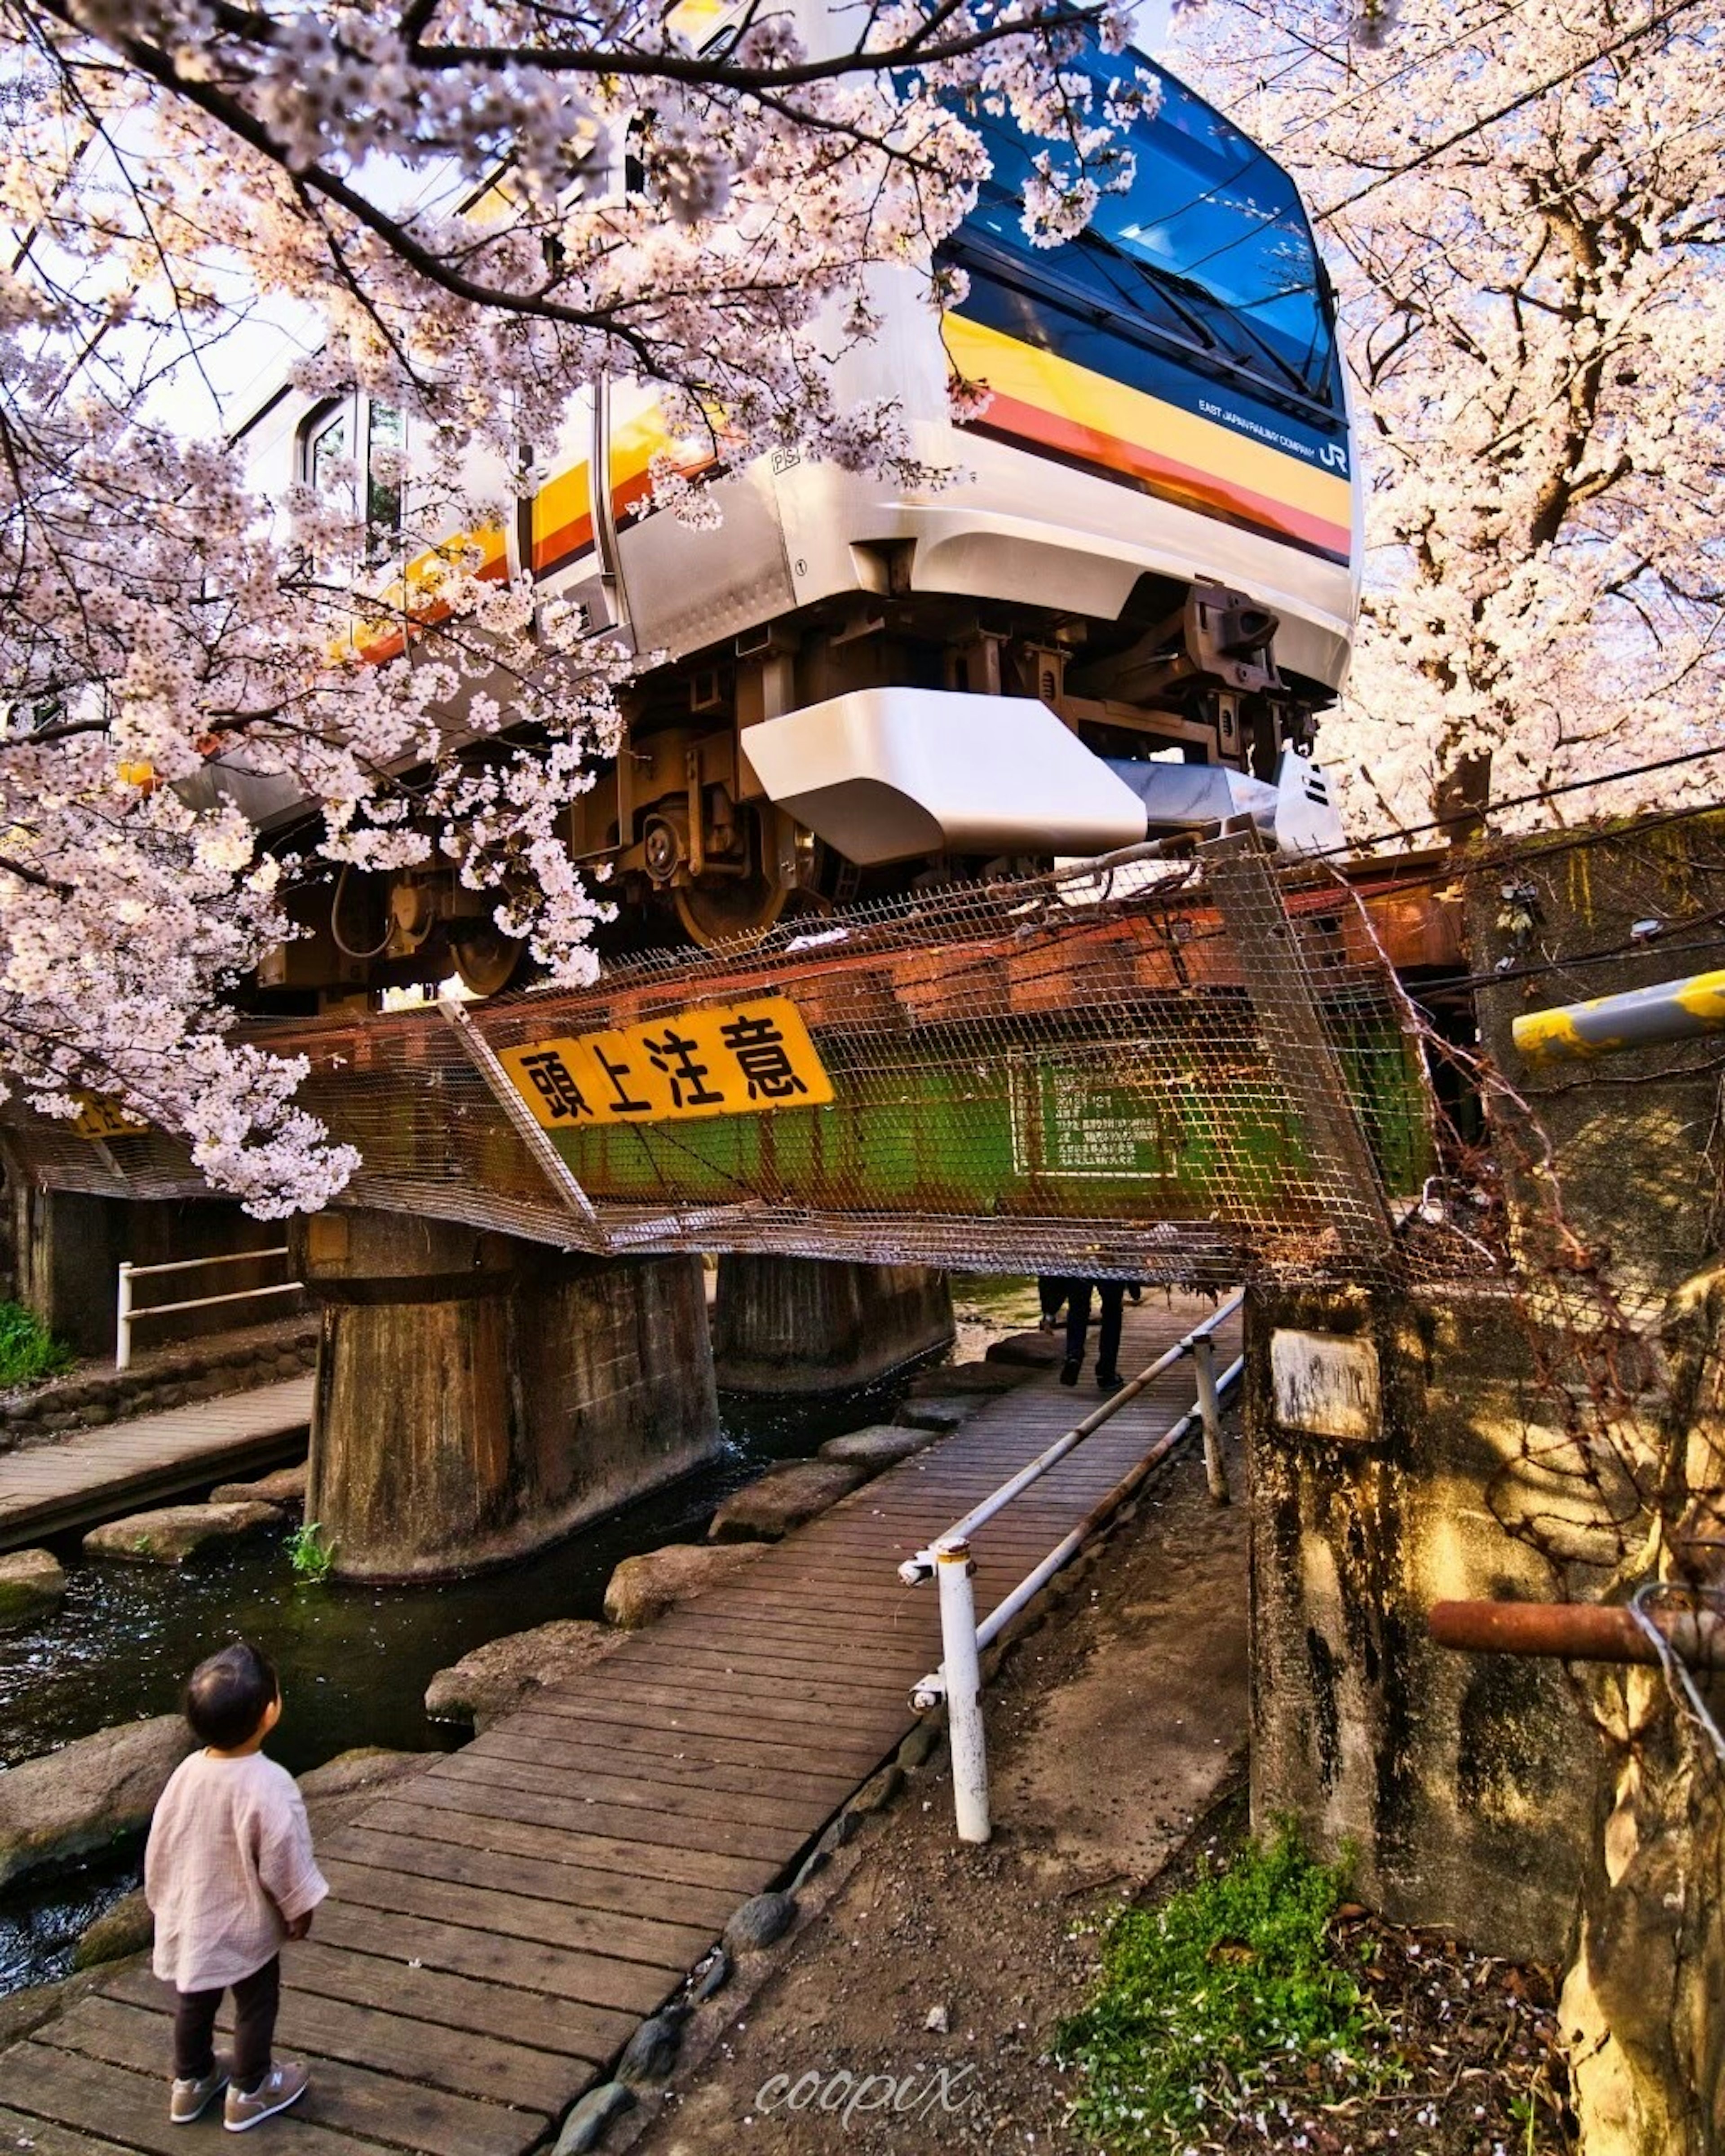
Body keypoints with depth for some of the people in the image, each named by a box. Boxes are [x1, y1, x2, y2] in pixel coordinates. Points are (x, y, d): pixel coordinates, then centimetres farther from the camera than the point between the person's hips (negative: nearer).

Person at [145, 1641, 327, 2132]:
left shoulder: (188, 1771, -17)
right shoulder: (268, 1786, -34)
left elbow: (160, 1844, -2)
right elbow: (284, 1860, -22)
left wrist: (164, 1900, 16)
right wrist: (300, 1909, -3)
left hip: (189, 1918, 5)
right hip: (246, 1925, -5)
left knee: (194, 2000, 26)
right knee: (255, 2006, 18)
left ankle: (191, 2082, 46)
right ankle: (249, 2092, 35)